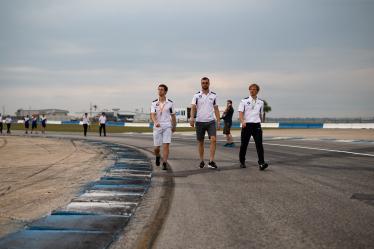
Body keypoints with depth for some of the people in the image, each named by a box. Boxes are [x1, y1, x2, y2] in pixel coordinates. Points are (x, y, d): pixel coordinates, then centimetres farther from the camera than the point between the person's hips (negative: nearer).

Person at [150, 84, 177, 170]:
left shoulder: (170, 103, 2)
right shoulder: (154, 103, 1)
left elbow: (173, 115, 11)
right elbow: (152, 115, -11)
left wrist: (174, 126, 16)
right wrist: (155, 122, -31)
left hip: (167, 127, -1)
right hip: (157, 127, 1)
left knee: (166, 145, -12)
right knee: (157, 147, 5)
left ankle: (164, 164, -8)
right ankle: (157, 157, 37)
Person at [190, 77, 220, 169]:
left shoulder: (213, 95, 7)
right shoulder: (197, 95, 1)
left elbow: (216, 109, 10)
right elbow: (193, 107, -7)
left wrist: (218, 121, 4)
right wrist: (192, 117, -25)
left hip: (211, 121, 0)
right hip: (200, 122, 0)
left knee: (213, 140, -15)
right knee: (200, 142, 7)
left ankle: (211, 161, -15)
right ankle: (201, 161, 18)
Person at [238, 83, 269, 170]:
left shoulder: (260, 102, 11)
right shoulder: (244, 101, 1)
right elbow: (241, 112, -8)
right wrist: (242, 121, -24)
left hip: (257, 125, 2)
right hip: (247, 125, -2)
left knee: (259, 144, -10)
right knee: (244, 144, 5)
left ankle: (261, 163, -15)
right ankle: (242, 162, 21)